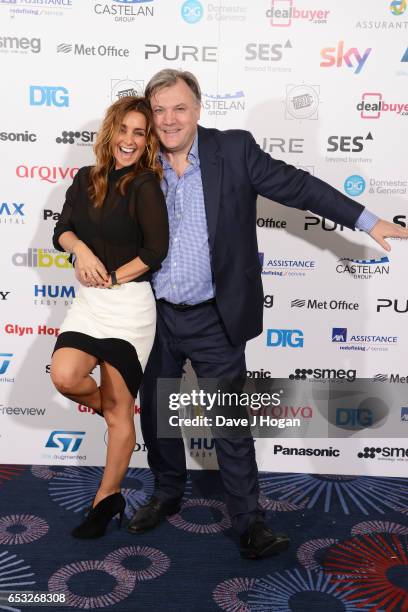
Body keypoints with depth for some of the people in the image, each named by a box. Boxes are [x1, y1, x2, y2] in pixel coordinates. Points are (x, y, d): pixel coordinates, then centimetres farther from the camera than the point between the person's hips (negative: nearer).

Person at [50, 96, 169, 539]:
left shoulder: (145, 184, -8)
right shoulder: (86, 179, 10)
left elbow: (156, 249, -15)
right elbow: (62, 231, 7)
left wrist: (112, 278, -10)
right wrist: (81, 248, -14)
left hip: (129, 303, -5)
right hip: (88, 301, 5)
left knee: (119, 410, 4)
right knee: (64, 377, -18)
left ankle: (106, 499, 22)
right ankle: (106, 406, 18)